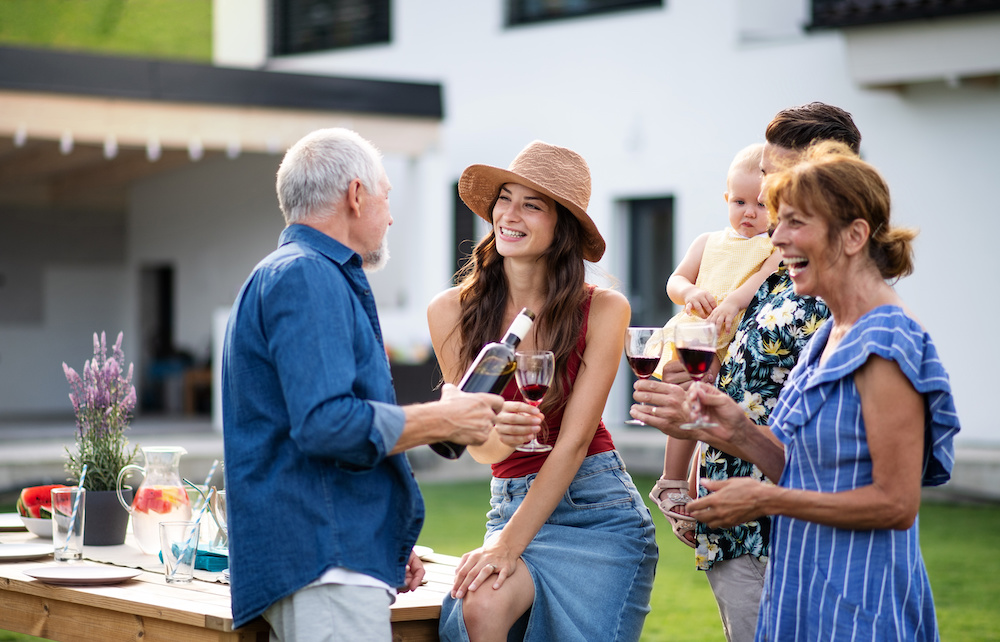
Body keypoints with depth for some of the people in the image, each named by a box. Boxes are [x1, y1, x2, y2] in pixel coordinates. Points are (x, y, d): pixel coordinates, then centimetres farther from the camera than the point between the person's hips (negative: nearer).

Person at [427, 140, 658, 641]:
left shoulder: (603, 310, -7)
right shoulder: (451, 311, -3)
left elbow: (573, 440, -11)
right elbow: (479, 447, -1)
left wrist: (510, 543, -18)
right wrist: (500, 435, -27)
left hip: (598, 508, -1)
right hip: (512, 502, 1)